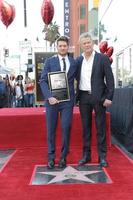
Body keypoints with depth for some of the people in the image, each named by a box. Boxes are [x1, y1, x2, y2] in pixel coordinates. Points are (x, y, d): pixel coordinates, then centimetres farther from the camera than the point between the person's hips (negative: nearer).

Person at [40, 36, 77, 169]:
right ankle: (51, 157, 18)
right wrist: (49, 96, -14)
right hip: (52, 99, -1)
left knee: (66, 128, 0)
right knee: (51, 129, 5)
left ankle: (63, 157, 16)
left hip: (68, 100, 1)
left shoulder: (74, 62, 9)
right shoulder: (49, 61, 4)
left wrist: (77, 96, 4)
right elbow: (43, 81, -1)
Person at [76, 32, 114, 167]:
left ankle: (102, 156, 14)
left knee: (100, 127, 4)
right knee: (85, 127, 10)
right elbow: (75, 78, 14)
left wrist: (109, 97, -10)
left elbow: (110, 79, -4)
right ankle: (86, 155, 21)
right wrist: (76, 96, 3)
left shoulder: (102, 58, -2)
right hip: (83, 97, 4)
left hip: (98, 97, -3)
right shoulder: (78, 60, 9)